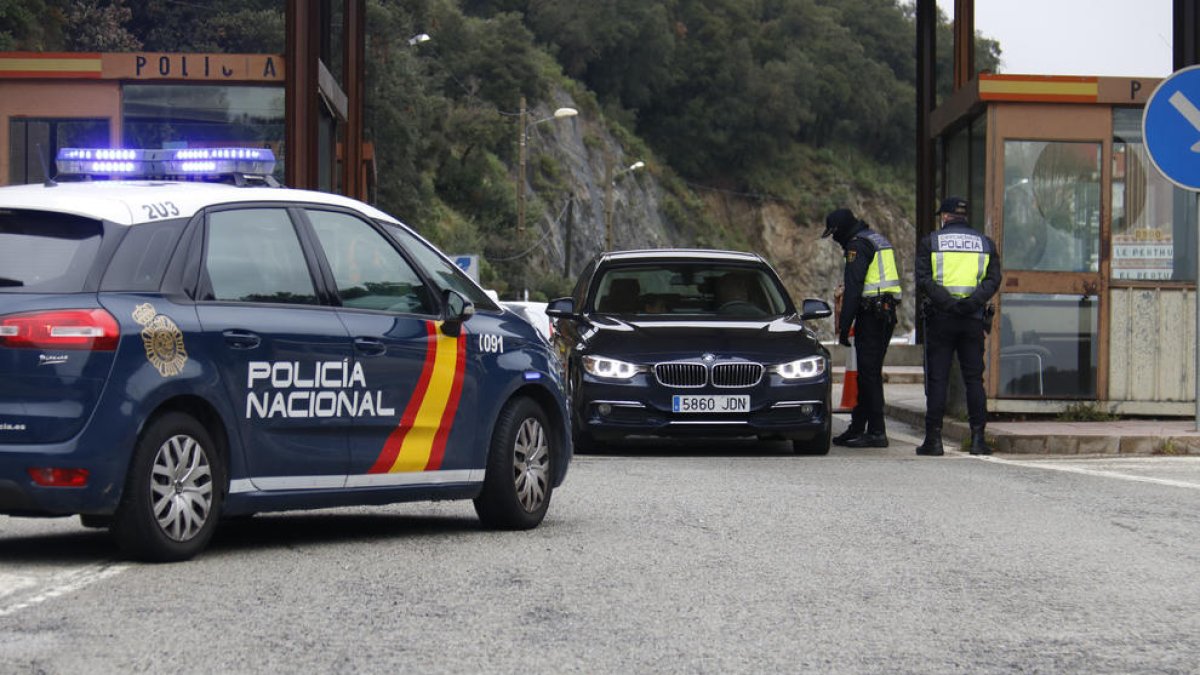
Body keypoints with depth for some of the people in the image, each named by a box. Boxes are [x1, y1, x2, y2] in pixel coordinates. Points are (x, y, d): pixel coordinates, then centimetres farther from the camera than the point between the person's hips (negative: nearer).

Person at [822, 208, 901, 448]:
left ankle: (876, 432, -10)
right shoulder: (880, 240, 20)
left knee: (869, 374, -8)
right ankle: (857, 428, 18)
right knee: (868, 373, 13)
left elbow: (853, 289, -17)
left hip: (871, 315, -10)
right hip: (888, 313, 10)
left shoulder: (858, 245, -11)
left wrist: (844, 326, -15)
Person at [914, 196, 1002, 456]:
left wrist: (947, 302, -15)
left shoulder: (930, 242, 3)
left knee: (937, 379, 0)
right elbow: (993, 280, 0)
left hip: (940, 317, -2)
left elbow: (923, 279, -9)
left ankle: (934, 439, -2)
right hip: (974, 319, 2)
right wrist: (972, 300, -11)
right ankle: (978, 437, 0)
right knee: (974, 379, 6)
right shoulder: (985, 244, 11)